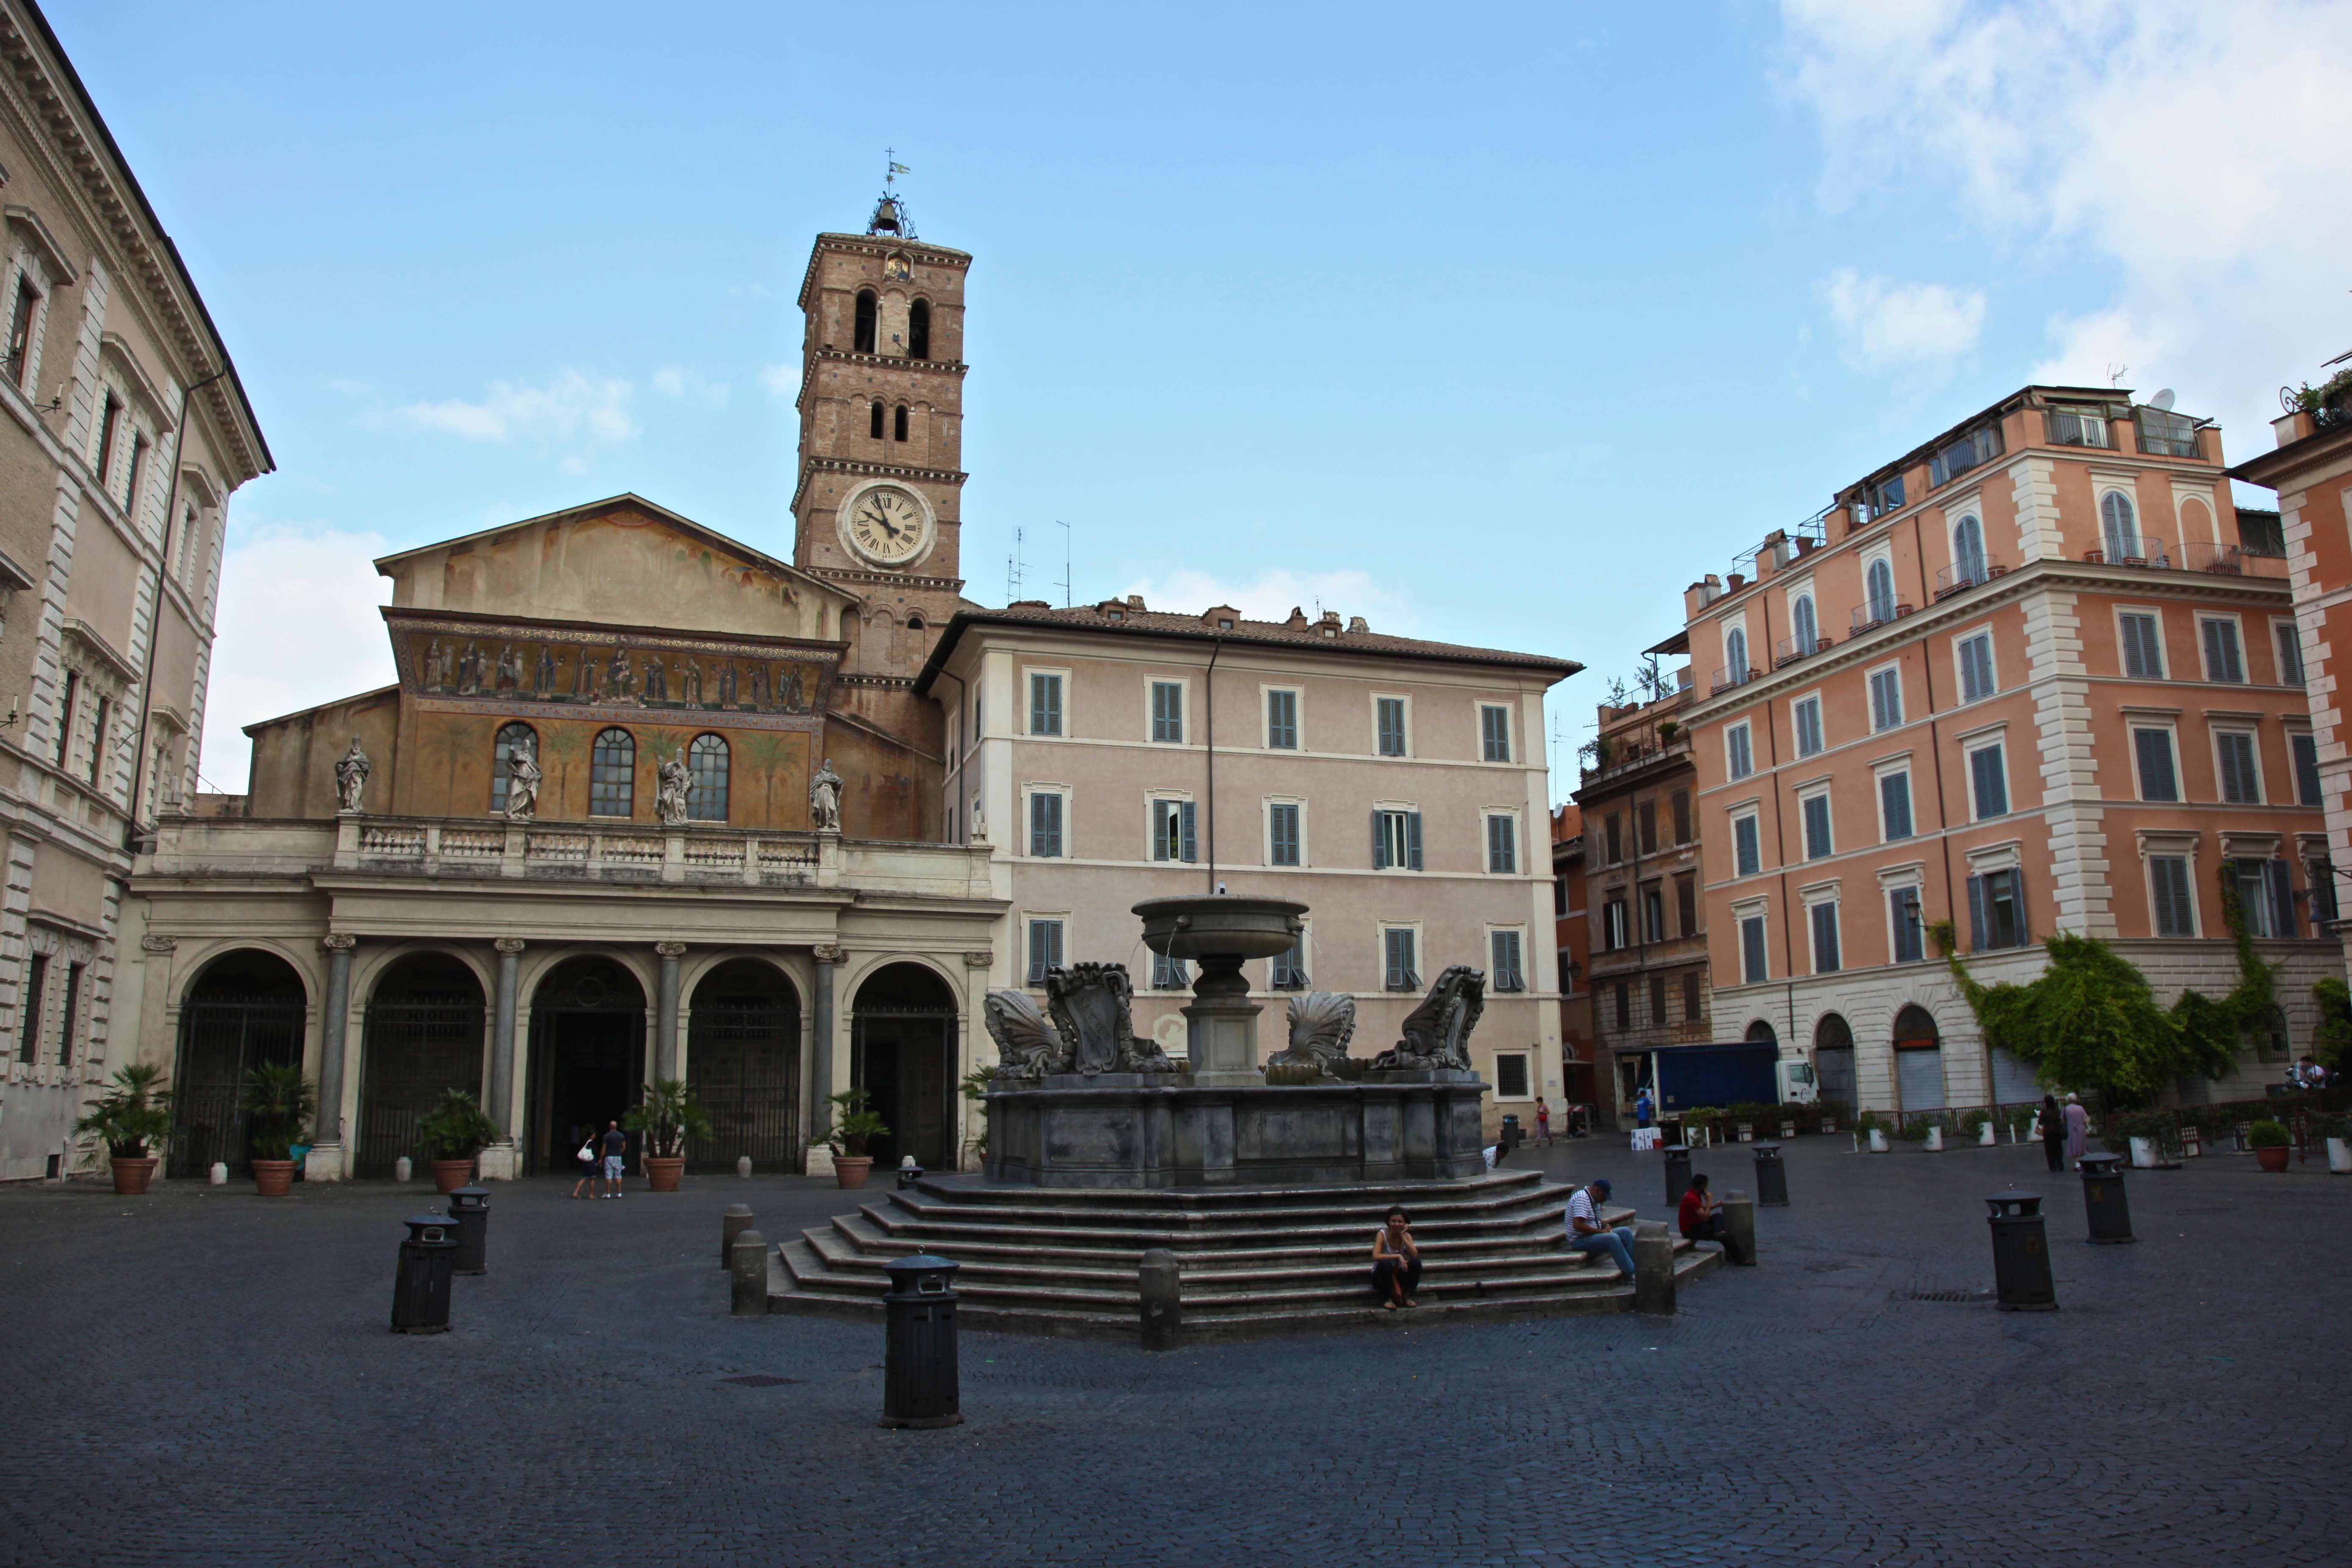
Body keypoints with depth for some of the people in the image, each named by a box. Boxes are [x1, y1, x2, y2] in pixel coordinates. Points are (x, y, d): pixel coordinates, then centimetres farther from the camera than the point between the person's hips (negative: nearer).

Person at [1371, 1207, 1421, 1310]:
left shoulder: (1406, 1235, -6)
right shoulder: (1382, 1234, -18)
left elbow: (1415, 1255, -21)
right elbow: (1376, 1256, -32)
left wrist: (1403, 1236, -23)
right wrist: (1398, 1257, -35)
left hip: (1398, 1274, 3)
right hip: (1381, 1276, -3)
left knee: (1416, 1263, -23)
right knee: (1386, 1263, -36)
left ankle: (1407, 1297, -6)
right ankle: (1387, 1299, -17)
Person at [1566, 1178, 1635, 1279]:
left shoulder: (1595, 1200, 12)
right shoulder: (1582, 1199, -20)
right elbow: (1577, 1225, -30)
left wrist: (1606, 1226, 3)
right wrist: (1600, 1231, -22)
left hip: (1593, 1235, 10)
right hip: (1580, 1240, -10)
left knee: (1626, 1232, 1)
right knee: (1613, 1238, -31)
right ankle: (1631, 1274, -27)